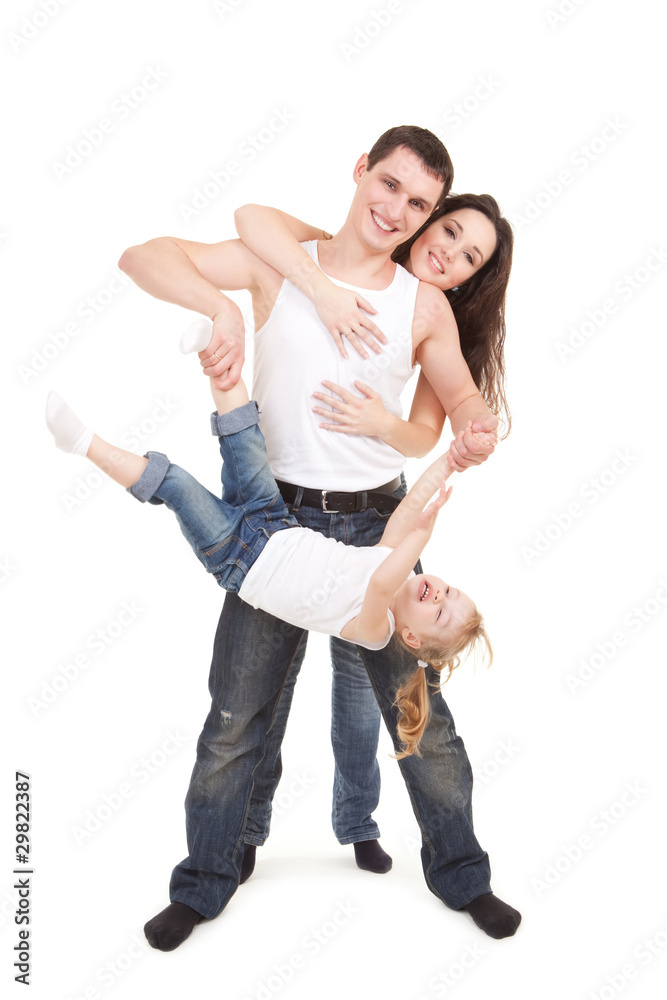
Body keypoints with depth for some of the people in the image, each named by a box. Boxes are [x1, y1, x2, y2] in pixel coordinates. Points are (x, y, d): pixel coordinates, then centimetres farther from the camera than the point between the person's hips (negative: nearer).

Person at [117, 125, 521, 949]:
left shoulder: (425, 305, 1)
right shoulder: (278, 265, -4)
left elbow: (462, 396, 1)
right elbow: (143, 256, -8)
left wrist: (476, 431, -24)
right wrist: (219, 305, -28)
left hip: (378, 525, 2)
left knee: (420, 706, 11)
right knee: (236, 713, 9)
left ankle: (459, 873, 35)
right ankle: (205, 883, 31)